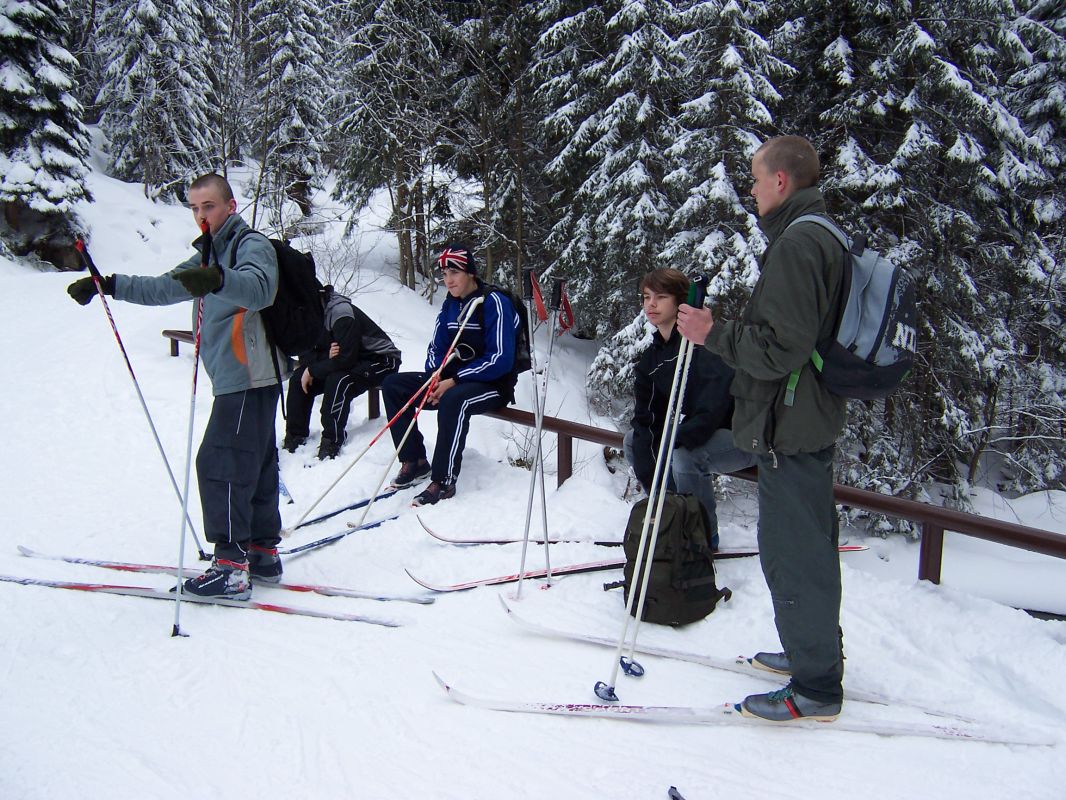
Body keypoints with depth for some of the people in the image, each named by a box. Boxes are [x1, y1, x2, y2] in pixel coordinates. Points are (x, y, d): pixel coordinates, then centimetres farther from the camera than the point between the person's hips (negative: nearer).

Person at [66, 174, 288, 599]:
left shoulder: (252, 245, -8)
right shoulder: (212, 254, 23)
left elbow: (259, 287, -30)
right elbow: (164, 288, 30)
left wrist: (218, 279, -50)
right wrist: (108, 285, 22)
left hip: (249, 377, -10)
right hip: (237, 378, 10)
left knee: (219, 463, -12)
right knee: (253, 465, 11)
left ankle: (231, 566, -11)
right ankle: (262, 552, 18)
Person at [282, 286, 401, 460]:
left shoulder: (341, 311, -29)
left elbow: (345, 358, -32)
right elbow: (305, 355, -3)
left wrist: (312, 370, -21)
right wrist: (327, 356, -24)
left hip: (380, 360, -8)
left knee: (337, 380, -35)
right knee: (299, 378, -6)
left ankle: (331, 445, -28)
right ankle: (295, 437, 2)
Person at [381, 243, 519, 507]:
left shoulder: (494, 303, -15)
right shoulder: (450, 305, 7)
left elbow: (501, 360, -22)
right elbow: (437, 349, 12)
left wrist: (454, 381, -23)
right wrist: (434, 377, -10)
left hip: (494, 383, -8)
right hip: (453, 378, 8)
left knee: (453, 400, -39)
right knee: (392, 384, -2)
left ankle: (443, 482, -30)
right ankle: (414, 461, -2)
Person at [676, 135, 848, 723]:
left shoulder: (797, 243, -20)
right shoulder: (825, 235, 14)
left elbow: (781, 348, -25)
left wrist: (715, 334, -15)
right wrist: (725, 330, 17)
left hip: (788, 429, -11)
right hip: (812, 420, 11)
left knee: (792, 555, 0)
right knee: (809, 545, 22)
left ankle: (816, 687, 12)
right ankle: (818, 650, 39)